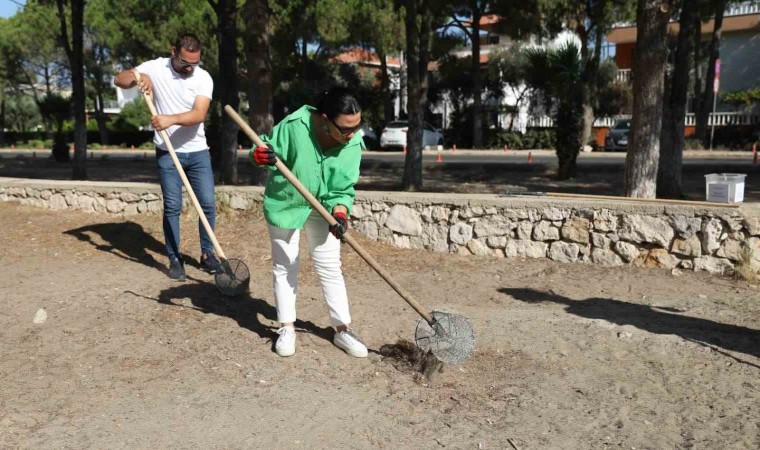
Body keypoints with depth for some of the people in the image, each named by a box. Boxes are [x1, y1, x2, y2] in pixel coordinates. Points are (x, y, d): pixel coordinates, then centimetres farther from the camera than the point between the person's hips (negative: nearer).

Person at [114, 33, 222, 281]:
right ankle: (174, 259, 11)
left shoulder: (204, 78, -7)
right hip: (168, 153, -1)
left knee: (208, 204, 1)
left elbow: (199, 114, -20)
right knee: (172, 207, 0)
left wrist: (171, 119, -35)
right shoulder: (156, 67, -3)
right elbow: (119, 80, -1)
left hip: (197, 152, 1)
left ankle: (207, 254, 18)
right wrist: (137, 76, -21)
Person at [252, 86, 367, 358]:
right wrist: (260, 155, -39)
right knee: (284, 266, 6)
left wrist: (340, 212, -33)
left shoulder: (353, 143, -19)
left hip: (323, 209, 2)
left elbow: (343, 189, -14)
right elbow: (268, 148, -15)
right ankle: (287, 328, 20)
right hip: (285, 203, -2)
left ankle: (342, 330, 16)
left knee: (330, 268, 5)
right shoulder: (294, 126, -29)